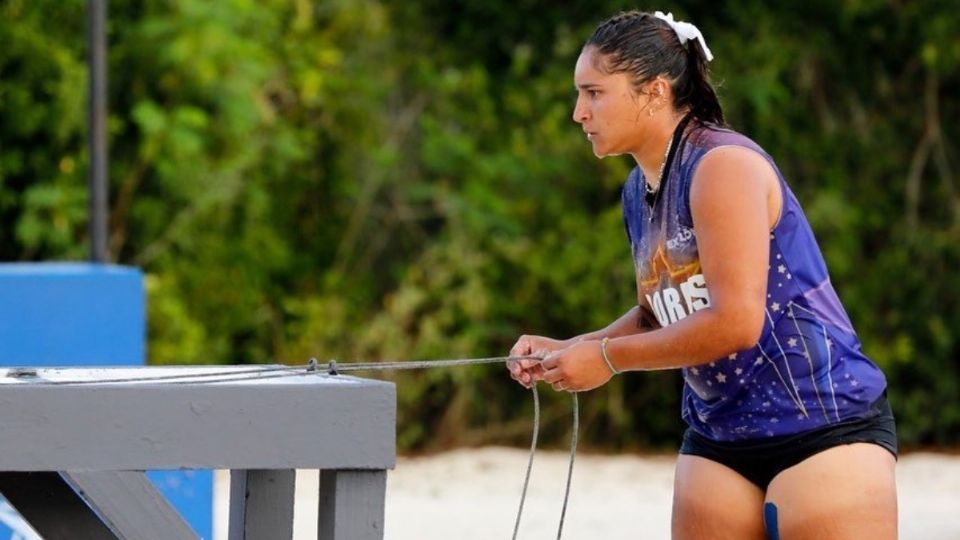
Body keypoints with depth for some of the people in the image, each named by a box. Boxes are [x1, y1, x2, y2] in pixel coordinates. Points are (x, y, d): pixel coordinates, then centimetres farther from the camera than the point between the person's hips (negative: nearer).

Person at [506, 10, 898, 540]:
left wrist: (606, 357, -15)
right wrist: (565, 351, 6)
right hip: (717, 436, 8)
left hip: (825, 426, -8)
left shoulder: (723, 165, -16)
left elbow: (735, 322, -23)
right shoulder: (639, 191, 10)